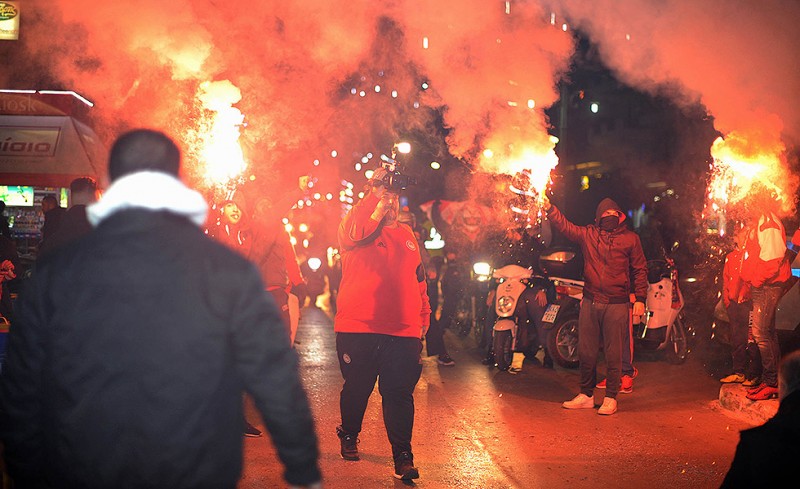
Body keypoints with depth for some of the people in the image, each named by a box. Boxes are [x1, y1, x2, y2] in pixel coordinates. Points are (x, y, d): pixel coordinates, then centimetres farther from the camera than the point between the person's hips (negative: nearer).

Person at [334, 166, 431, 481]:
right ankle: (349, 437, 35)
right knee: (357, 388, 11)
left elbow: (418, 278, 25)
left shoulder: (407, 234, 19)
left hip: (403, 331, 3)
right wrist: (375, 193, -27)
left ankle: (402, 455, 3)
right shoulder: (357, 228, 4)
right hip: (358, 328, -2)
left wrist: (423, 314, 20)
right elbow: (351, 233, -23)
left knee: (399, 394, -2)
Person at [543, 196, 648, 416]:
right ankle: (586, 395, 21)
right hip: (590, 303, 3)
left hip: (617, 305, -3)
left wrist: (640, 298, -1)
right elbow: (565, 226, -1)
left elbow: (640, 270, 6)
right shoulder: (588, 234, 9)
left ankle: (611, 398, 10)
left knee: (613, 354, 0)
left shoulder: (630, 238, 5)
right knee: (586, 351, 9)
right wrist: (549, 208, -17)